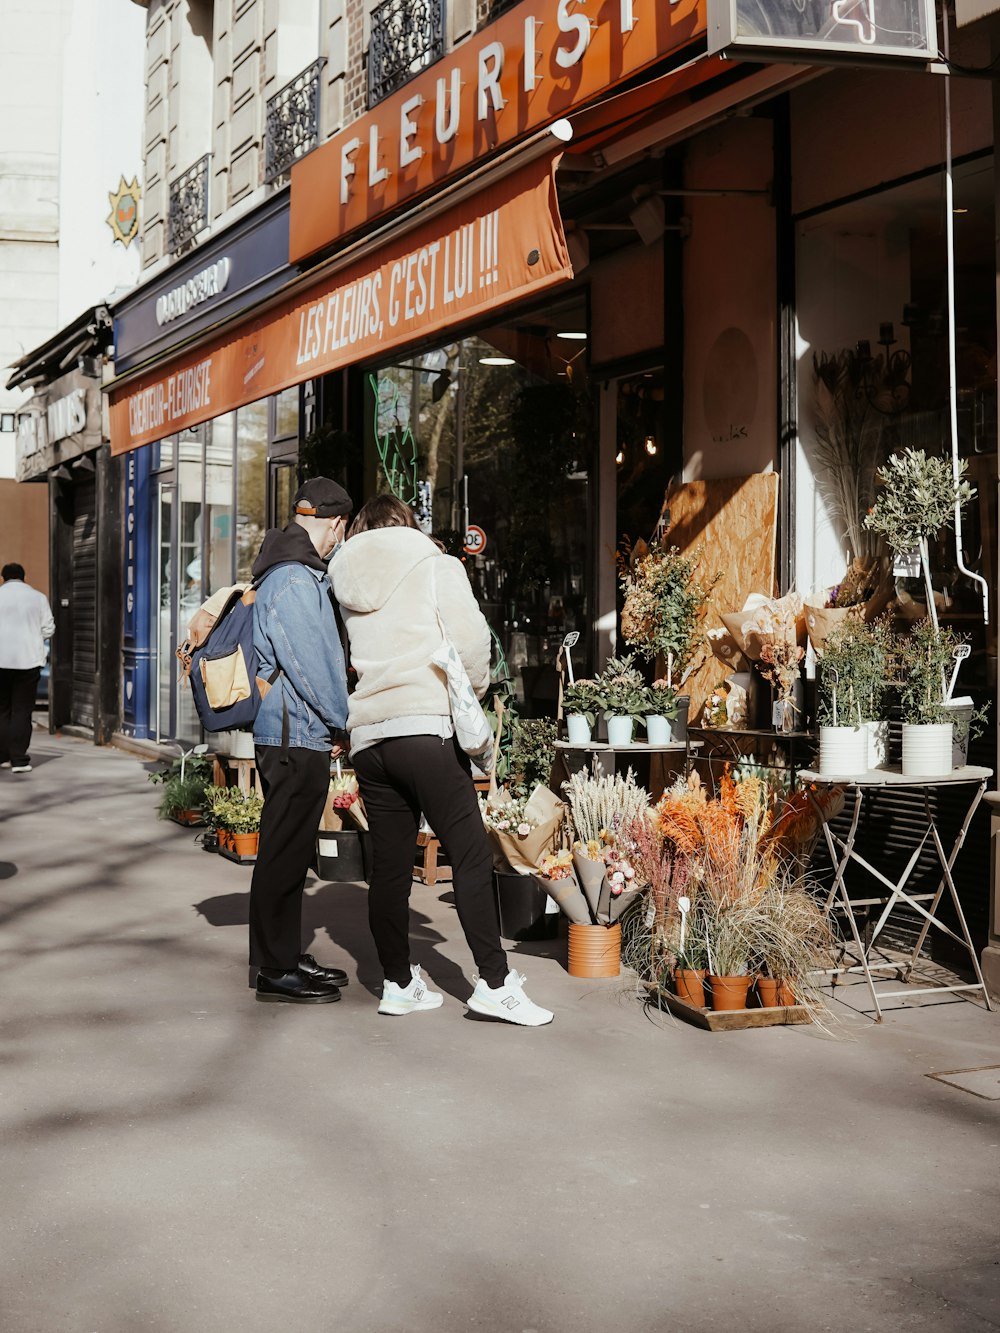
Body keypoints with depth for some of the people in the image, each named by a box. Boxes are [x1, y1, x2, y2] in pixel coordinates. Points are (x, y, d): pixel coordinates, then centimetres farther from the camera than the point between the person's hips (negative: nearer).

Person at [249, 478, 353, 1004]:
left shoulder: (293, 574, 17)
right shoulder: (295, 581, -16)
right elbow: (308, 665, -19)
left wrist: (334, 722, 14)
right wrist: (342, 723, -8)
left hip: (291, 736, 10)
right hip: (297, 736, -10)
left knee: (289, 849, 16)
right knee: (284, 852, -4)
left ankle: (283, 955, 25)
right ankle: (274, 969, 3)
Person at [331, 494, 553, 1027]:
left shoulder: (348, 580, 19)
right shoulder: (435, 564, 5)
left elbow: (355, 657, 15)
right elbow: (469, 638, -6)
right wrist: (474, 688, 12)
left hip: (368, 736, 6)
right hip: (425, 727, -5)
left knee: (389, 866, 9)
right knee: (471, 855, -4)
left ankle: (398, 983, 15)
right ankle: (494, 983, -6)